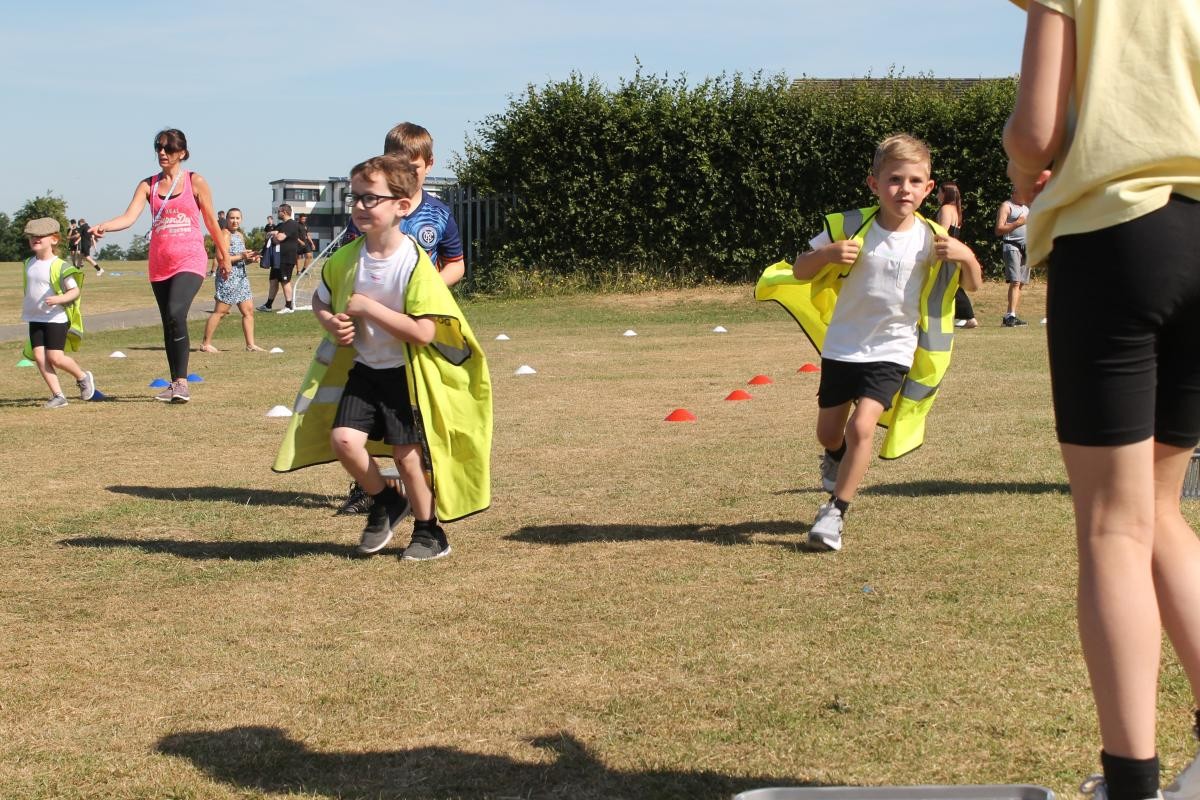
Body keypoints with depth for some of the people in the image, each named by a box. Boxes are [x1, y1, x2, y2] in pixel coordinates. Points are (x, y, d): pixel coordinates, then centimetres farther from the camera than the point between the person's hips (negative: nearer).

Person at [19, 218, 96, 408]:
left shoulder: (59, 266, -12)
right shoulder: (29, 264, 9)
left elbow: (75, 290, -15)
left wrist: (59, 299, -31)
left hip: (56, 318, -6)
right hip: (35, 319, 7)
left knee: (55, 357, -10)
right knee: (39, 357, -4)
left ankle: (83, 377, 18)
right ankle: (58, 395, 1)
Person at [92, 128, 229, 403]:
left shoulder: (195, 182, 0)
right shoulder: (148, 185, 7)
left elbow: (211, 221, 8)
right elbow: (130, 217, -6)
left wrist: (224, 255, 14)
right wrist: (103, 226, -25)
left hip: (190, 260, -4)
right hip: (160, 264, 4)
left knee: (176, 313, -24)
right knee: (168, 323, 9)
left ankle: (182, 382, -21)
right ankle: (175, 384, 18)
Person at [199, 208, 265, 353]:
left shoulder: (240, 235, 18)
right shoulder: (225, 234, -9)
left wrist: (250, 259, 5)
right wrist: (241, 256, -22)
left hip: (241, 277, 9)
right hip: (228, 277, -9)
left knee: (249, 310, 5)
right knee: (220, 311, -6)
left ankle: (250, 344, 7)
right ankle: (206, 344, -1)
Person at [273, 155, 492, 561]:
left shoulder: (416, 263, -20)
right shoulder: (346, 257, -4)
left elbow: (423, 332, -27)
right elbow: (320, 299, 15)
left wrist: (368, 307, -24)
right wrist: (331, 322, -9)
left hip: (407, 374, -5)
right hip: (364, 368, 5)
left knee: (406, 452, -1)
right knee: (343, 439, -12)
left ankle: (429, 531, 23)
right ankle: (385, 501, 16)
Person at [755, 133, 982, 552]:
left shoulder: (932, 239, -9)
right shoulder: (850, 227, -11)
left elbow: (972, 286, 2)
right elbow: (799, 271, -4)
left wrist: (967, 257, -20)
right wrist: (826, 254, -25)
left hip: (892, 350, -1)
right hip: (842, 345, 2)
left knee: (862, 427, -19)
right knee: (828, 434, 12)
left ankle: (834, 511, -4)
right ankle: (838, 458, 49)